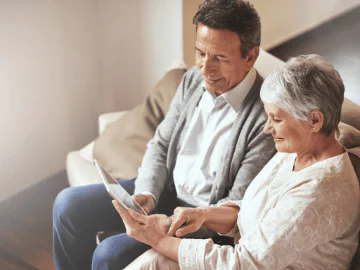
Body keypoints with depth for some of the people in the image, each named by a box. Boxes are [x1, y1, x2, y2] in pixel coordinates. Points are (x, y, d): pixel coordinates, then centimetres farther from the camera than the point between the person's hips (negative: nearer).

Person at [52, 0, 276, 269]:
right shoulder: (194, 79, -2)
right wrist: (147, 193, -10)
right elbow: (160, 144, 8)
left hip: (207, 221, -7)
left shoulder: (267, 118, -25)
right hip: (164, 189, 7)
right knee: (68, 204, -1)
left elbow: (238, 207, -21)